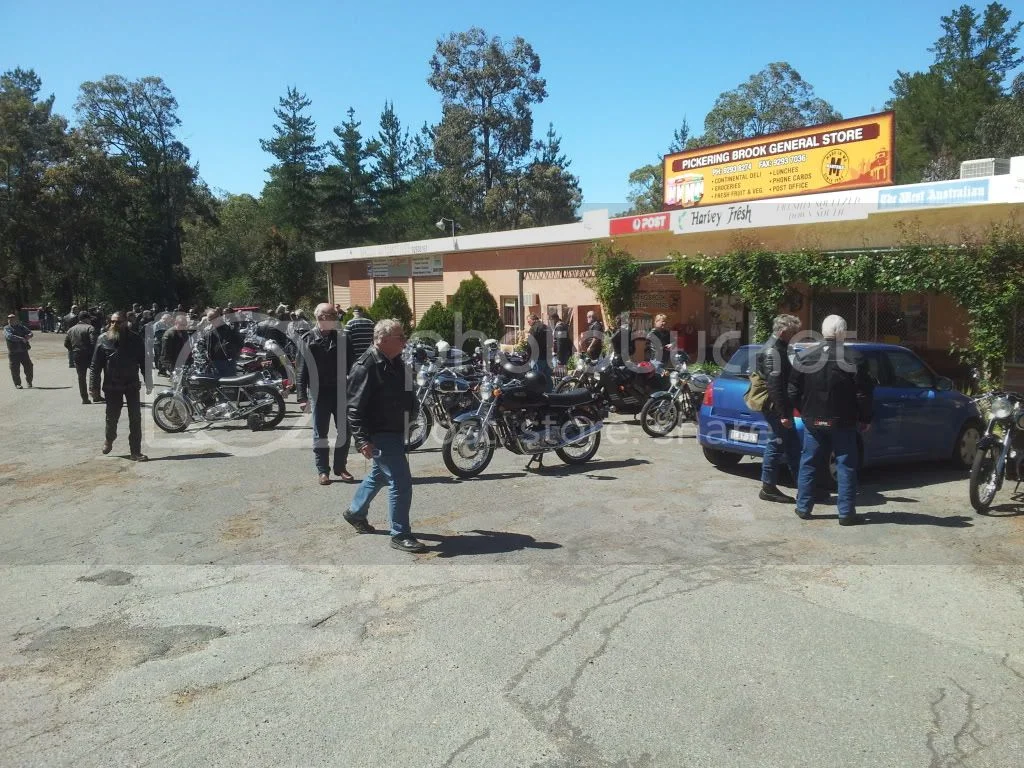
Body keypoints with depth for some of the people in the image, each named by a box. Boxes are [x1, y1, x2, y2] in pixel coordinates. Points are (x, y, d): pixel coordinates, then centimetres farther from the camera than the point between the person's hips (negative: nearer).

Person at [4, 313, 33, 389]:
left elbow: (30, 332, 9)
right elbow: (10, 336, -17)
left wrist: (28, 335, -16)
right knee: (15, 369, -1)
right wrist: (21, 339, -28)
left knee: (28, 366, 0)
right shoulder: (7, 329, 2)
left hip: (23, 351, 3)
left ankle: (29, 381, 18)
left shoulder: (21, 327, 14)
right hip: (13, 353, -3)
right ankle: (17, 384, 12)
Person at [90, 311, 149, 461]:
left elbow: (144, 362, 4)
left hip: (132, 384, 0)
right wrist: (94, 387, -5)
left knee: (135, 419, -2)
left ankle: (135, 452, 4)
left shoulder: (135, 339, -1)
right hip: (111, 386, 0)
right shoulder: (103, 339, -1)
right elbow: (95, 365, 0)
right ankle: (109, 439, 42)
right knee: (112, 418, 11)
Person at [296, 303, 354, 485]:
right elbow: (302, 370, -2)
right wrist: (302, 396, -7)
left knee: (344, 431, 6)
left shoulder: (342, 338, 5)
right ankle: (322, 470, 15)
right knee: (320, 433, 5)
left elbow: (350, 365, 7)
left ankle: (340, 467, 20)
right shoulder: (308, 340, -1)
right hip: (320, 393, -2)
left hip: (341, 392, 2)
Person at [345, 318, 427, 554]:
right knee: (401, 482, -10)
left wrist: (408, 420, 23)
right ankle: (400, 535, 0)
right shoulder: (366, 366, -19)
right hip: (380, 435, -10)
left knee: (379, 475, 24)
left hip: (395, 431, 10)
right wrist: (362, 439, -25)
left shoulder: (395, 362, 9)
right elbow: (355, 406, -21)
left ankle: (355, 513, 45)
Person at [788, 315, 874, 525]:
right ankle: (846, 512, 7)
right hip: (843, 422, -2)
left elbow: (793, 391, 2)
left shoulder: (805, 358, -2)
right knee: (846, 467, 6)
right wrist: (865, 419, 3)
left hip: (813, 421, 3)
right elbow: (864, 394, -10)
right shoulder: (854, 360, -11)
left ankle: (803, 507, 17)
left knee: (808, 464, 13)